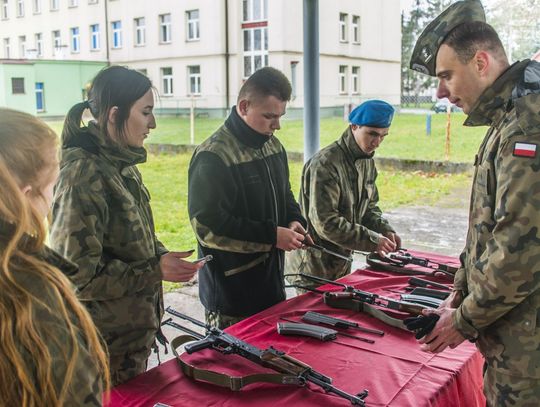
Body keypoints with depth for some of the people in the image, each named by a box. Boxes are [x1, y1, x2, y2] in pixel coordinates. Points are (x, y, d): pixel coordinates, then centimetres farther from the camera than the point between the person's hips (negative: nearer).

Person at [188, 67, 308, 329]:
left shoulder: (273, 145, 8)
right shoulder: (213, 156, -19)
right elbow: (207, 225, -22)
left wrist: (294, 221, -1)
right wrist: (272, 236, -21)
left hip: (272, 282, 8)